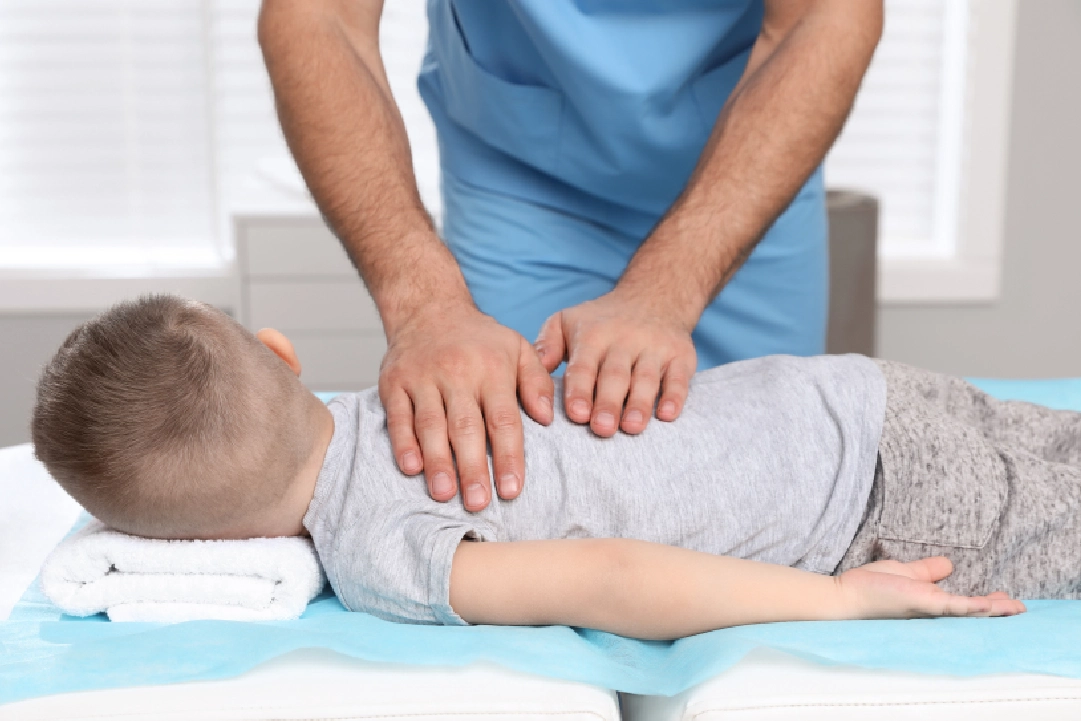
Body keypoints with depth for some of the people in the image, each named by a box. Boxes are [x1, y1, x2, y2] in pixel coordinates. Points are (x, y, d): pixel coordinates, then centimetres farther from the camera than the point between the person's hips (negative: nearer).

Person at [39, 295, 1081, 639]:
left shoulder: (378, 558, -27)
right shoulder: (366, 407, -4)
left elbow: (604, 578, -36)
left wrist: (840, 601, -25)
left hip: (897, 500, -7)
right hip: (843, 404, 7)